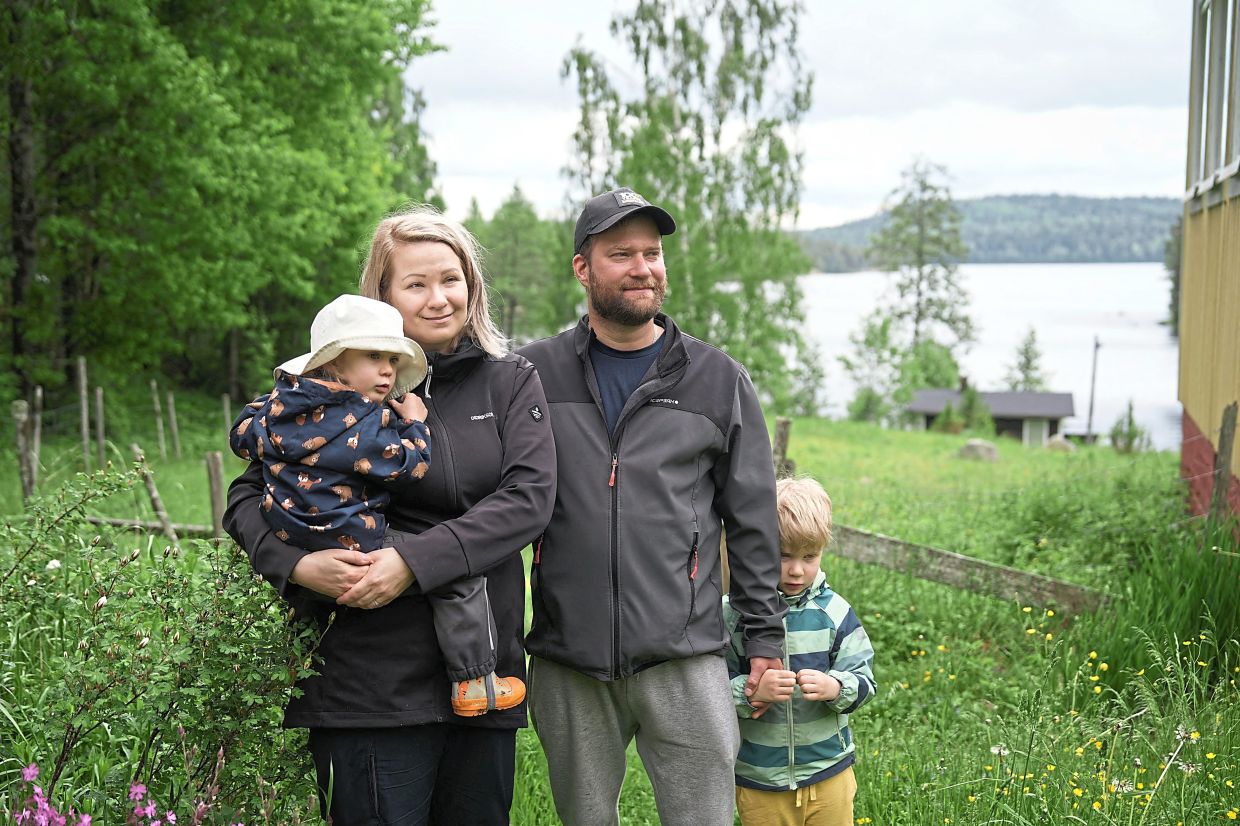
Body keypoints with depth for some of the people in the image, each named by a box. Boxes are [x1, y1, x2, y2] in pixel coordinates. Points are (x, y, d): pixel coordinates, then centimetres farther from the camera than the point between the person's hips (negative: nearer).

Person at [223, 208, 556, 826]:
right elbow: (248, 497, 5)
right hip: (370, 677, -2)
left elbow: (529, 497, -8)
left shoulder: (511, 383, 7)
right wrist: (299, 566, -15)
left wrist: (414, 561, -18)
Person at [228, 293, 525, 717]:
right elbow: (407, 467, -13)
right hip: (353, 550, -9)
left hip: (292, 545, 9)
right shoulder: (363, 422, -16)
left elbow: (243, 437, 22)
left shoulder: (281, 402, 8)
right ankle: (473, 683, 0)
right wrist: (413, 422, 3)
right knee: (461, 574, -2)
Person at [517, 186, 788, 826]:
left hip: (684, 660, 0)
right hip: (566, 666, 1)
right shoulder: (536, 372, 6)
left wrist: (765, 635, 7)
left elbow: (752, 518, 9)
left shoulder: (719, 380, 7)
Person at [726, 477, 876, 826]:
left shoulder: (833, 611, -3)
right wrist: (750, 692, -27)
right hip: (758, 781, -2)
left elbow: (864, 679, -1)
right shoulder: (733, 613, -9)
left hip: (829, 774, 2)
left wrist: (835, 687, -22)